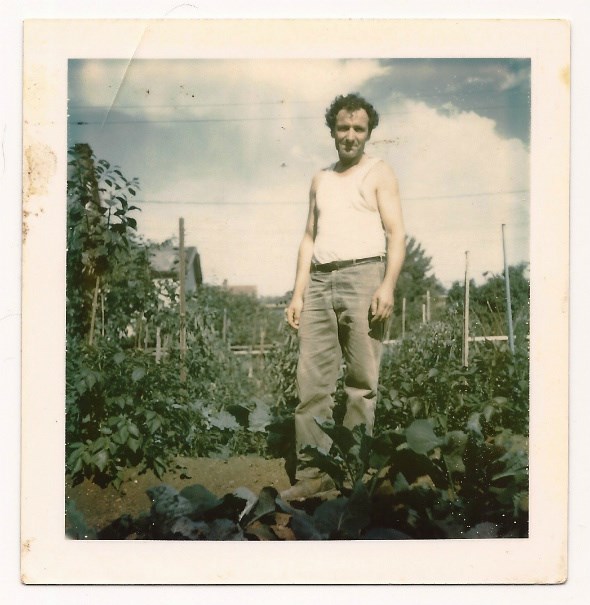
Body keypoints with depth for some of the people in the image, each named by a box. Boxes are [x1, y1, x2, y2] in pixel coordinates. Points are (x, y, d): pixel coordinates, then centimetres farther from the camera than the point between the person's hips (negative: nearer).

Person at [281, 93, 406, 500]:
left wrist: (388, 285, -16)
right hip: (319, 281, 5)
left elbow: (397, 234, -1)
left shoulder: (379, 173, 8)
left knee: (362, 381, -4)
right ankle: (314, 470, 1)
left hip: (362, 275, -5)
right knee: (312, 380, -2)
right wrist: (298, 294, 12)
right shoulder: (321, 179, 23)